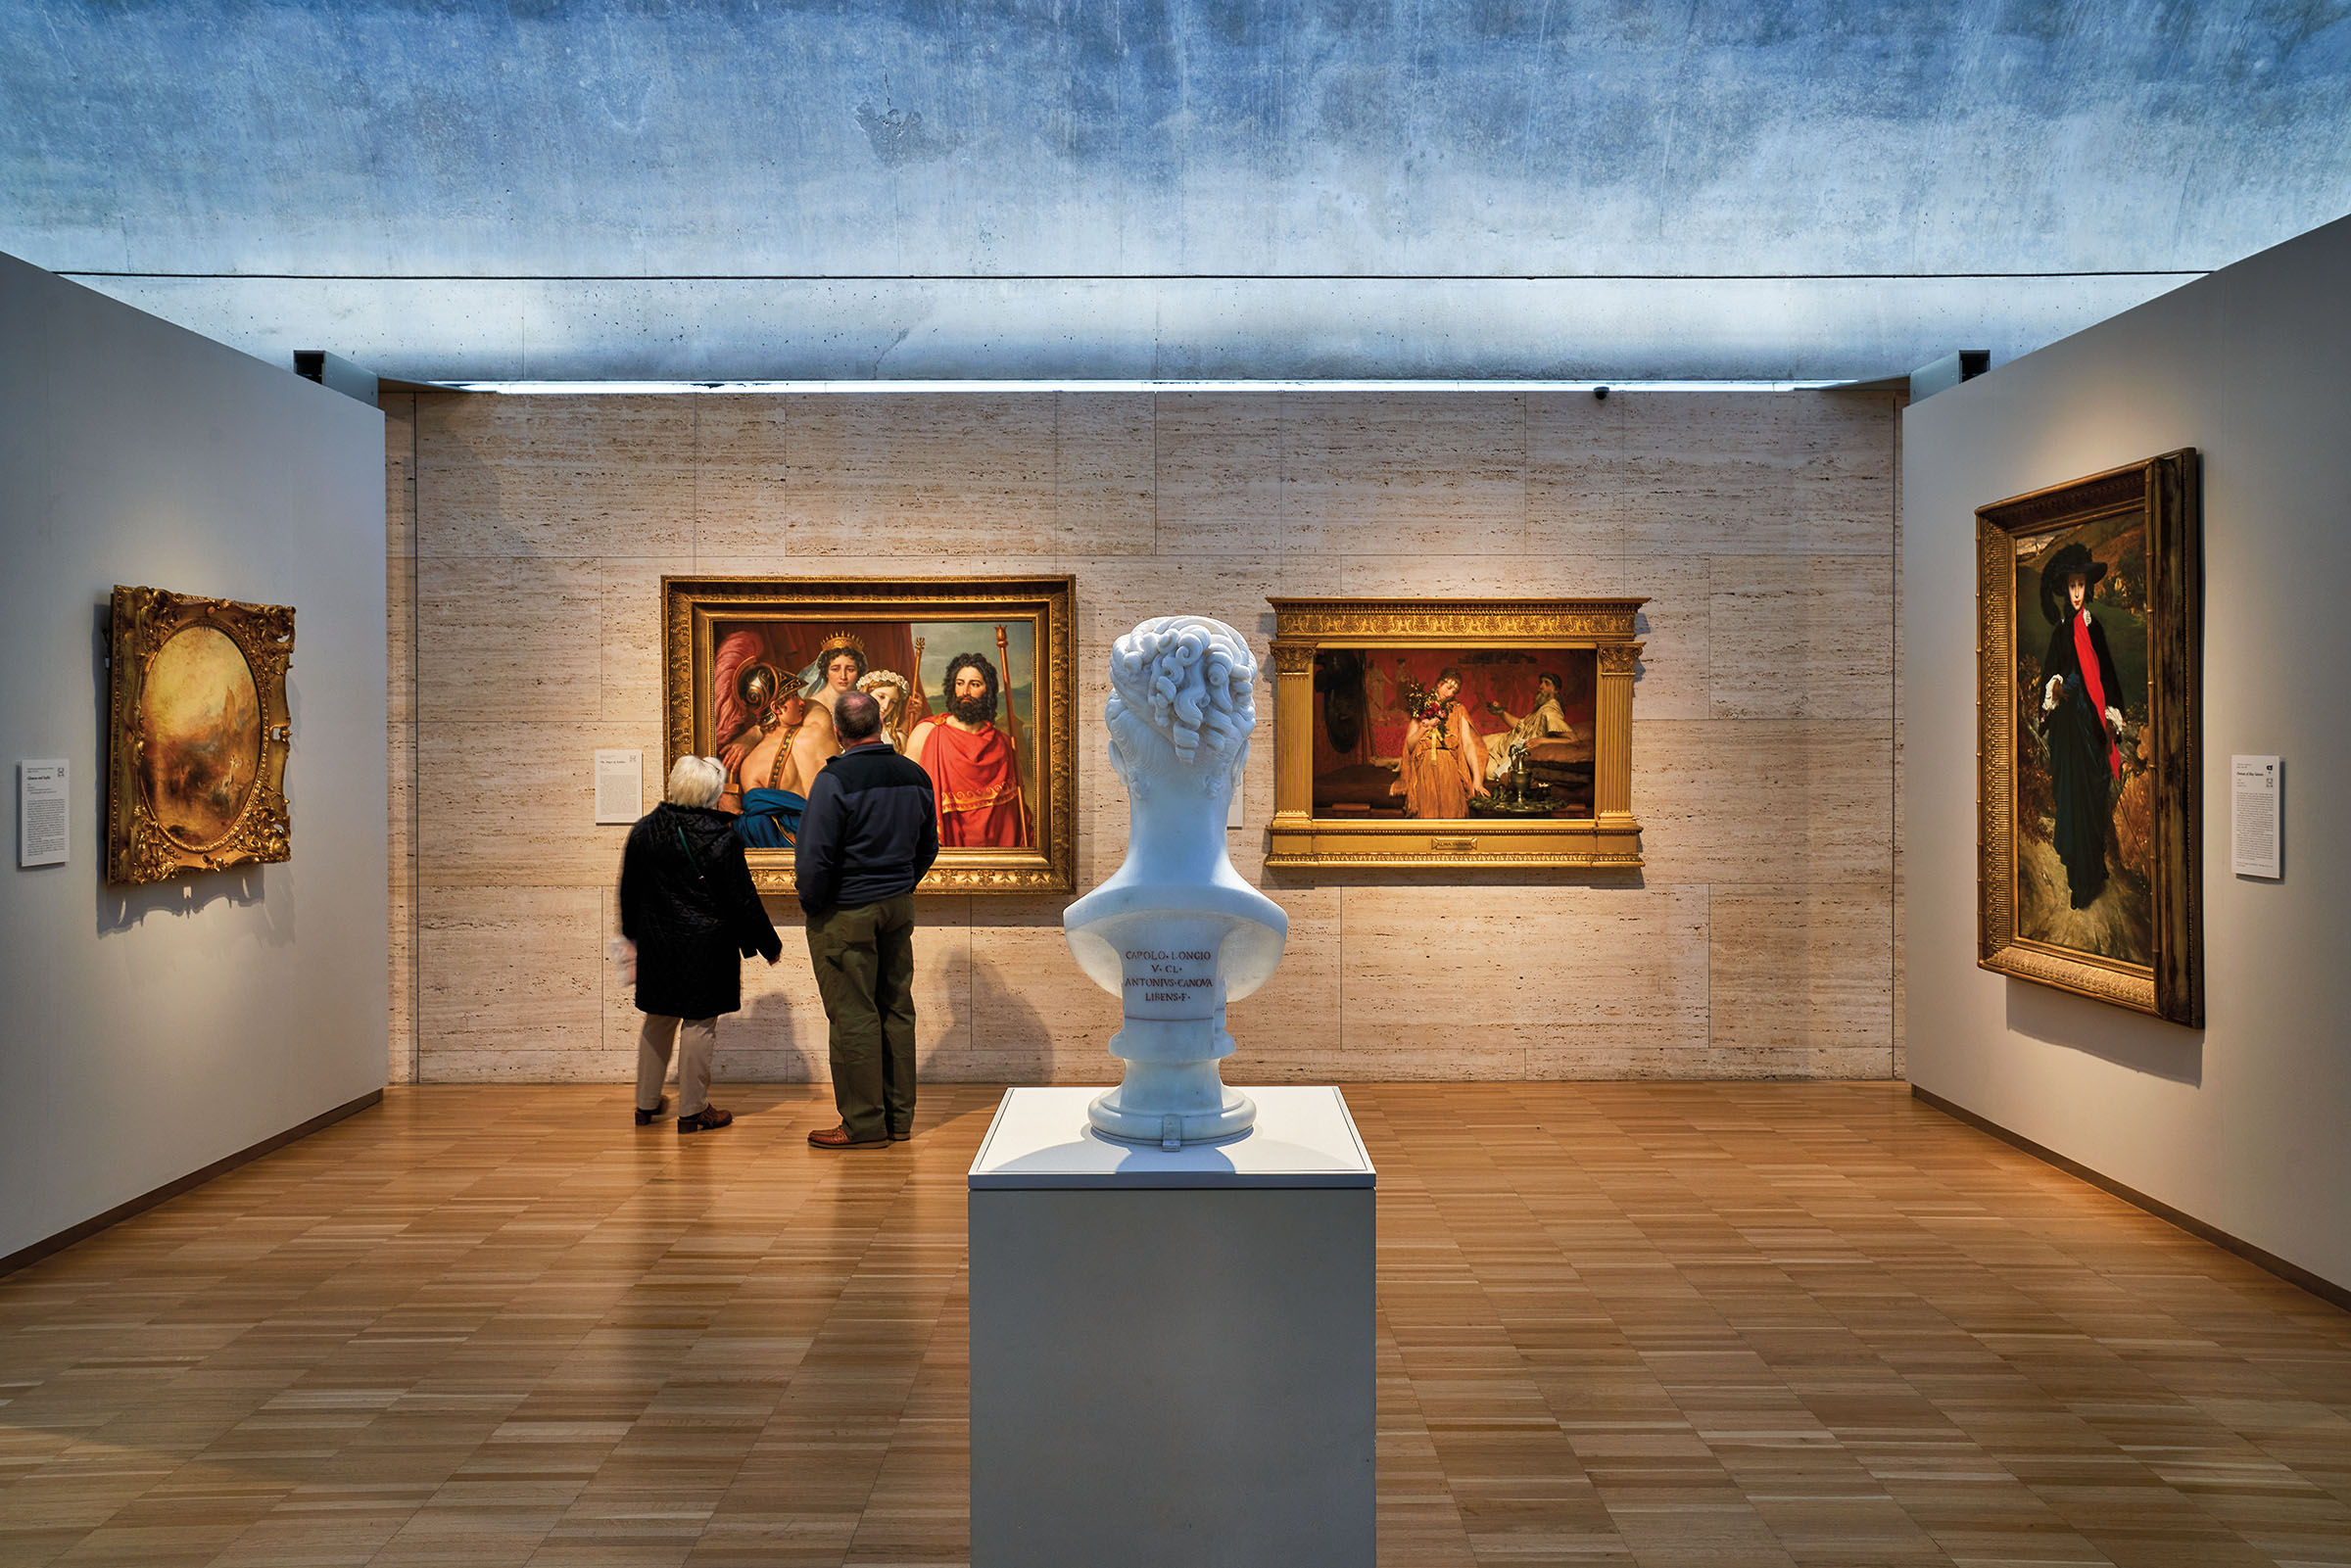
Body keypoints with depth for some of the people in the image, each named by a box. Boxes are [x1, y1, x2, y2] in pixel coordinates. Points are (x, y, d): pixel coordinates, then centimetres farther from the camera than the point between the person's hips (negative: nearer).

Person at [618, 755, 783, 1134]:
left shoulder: (644, 829, 0)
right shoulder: (721, 838, -16)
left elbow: (629, 889, 11)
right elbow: (742, 899, -11)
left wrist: (632, 934, 26)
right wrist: (769, 944, 0)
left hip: (656, 943, 5)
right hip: (705, 945, -5)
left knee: (658, 1021, 18)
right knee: (699, 1024, 4)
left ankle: (646, 1104, 26)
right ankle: (692, 1110, 11)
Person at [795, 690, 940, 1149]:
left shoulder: (835, 780, -17)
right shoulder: (916, 776, 3)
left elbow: (814, 857, -17)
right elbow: (928, 849, 13)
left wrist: (813, 904, -1)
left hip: (847, 913, -6)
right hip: (899, 908, 7)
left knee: (853, 1016, 0)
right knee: (896, 1010, 12)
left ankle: (864, 1124, 6)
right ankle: (899, 1117, 20)